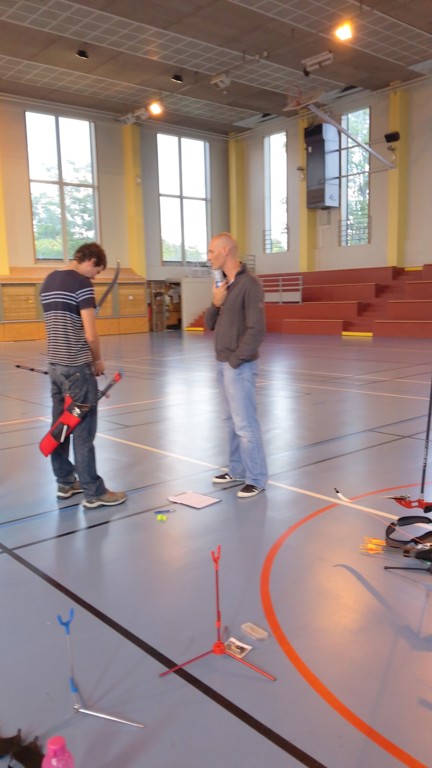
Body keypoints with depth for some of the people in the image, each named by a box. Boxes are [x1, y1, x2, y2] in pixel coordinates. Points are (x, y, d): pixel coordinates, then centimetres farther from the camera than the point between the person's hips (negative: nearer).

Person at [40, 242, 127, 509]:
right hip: (77, 367, -8)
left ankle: (65, 482, 25)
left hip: (55, 364, 9)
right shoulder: (81, 284, -13)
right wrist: (98, 360, -1)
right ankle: (94, 493, 3)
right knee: (83, 431, -4)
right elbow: (90, 335, -17)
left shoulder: (48, 281, 13)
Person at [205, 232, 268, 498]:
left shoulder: (249, 284, -14)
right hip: (223, 364, 9)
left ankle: (257, 479, 6)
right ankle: (237, 469, 28)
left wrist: (235, 360, -16)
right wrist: (215, 303, -5)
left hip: (239, 366, -9)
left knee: (245, 424, -4)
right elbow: (210, 325, 13)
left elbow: (256, 330, -19)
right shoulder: (224, 283, 11)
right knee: (231, 421, 16)